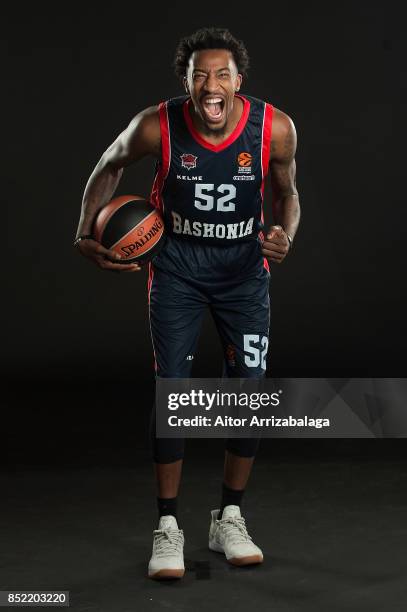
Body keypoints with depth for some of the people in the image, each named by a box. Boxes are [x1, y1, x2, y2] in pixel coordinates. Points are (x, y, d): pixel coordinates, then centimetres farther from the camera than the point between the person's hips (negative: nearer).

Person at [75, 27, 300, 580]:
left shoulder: (274, 128, -19)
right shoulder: (157, 126, -21)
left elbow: (286, 192, 1)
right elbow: (111, 165, 0)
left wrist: (285, 234, -19)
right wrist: (86, 234, -10)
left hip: (244, 264, 2)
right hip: (177, 265, -1)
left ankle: (229, 519, 20)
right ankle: (168, 528, 10)